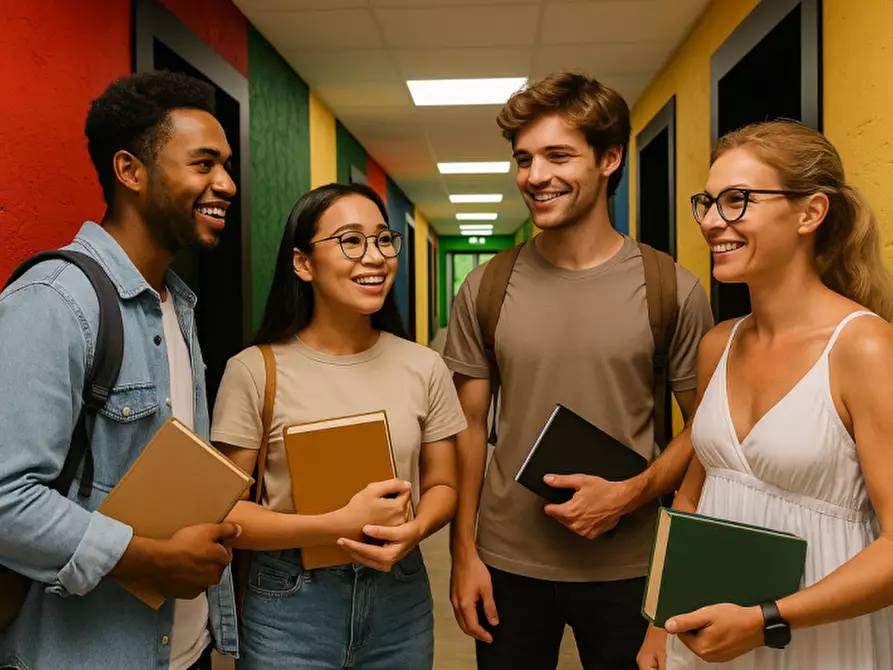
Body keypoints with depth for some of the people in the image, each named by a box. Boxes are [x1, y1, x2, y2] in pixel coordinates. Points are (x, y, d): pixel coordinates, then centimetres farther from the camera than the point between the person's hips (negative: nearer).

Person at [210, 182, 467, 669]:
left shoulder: (424, 368, -3)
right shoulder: (254, 371, -11)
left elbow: (441, 484, 5)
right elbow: (224, 513, -9)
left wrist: (415, 529, -16)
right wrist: (339, 525, -21)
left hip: (400, 597, 3)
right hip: (288, 607, -2)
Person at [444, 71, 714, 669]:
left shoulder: (673, 291, -7)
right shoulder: (486, 289, -2)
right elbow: (470, 425, 2)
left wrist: (631, 493, -16)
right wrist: (464, 553, 0)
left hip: (628, 568, -1)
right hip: (507, 564, 1)